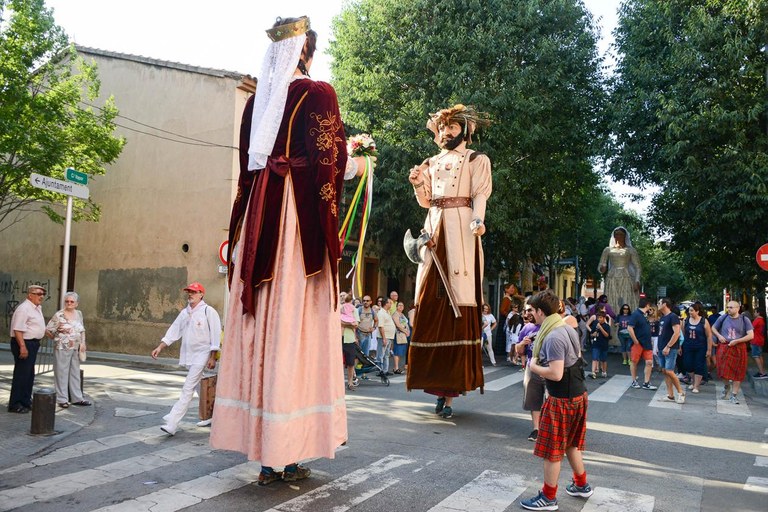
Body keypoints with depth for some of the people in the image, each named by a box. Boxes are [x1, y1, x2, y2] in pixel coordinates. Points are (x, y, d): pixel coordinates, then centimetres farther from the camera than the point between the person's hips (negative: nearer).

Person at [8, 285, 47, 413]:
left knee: (29, 375, 16)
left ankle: (26, 401, 26)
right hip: (24, 343, -10)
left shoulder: (37, 308, 12)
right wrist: (23, 347, -28)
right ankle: (15, 405, 4)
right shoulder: (24, 309, -18)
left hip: (33, 343, 10)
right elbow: (17, 329, -23)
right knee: (21, 374, -4)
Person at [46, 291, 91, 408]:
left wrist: (83, 342, 4)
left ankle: (77, 398, 18)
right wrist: (57, 338, 3)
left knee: (75, 373, 11)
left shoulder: (79, 314, 8)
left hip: (76, 349, 6)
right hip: (62, 348, -5)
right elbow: (48, 330, -8)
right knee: (62, 373, 1)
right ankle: (62, 399, 9)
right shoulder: (59, 315, -9)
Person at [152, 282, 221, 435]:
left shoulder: (208, 311, -10)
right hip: (188, 356, 8)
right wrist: (160, 347, 0)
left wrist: (213, 357, -14)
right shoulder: (184, 312, 11)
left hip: (201, 356, -7)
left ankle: (172, 424, -13)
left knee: (187, 389, -11)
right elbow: (173, 331, 10)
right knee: (199, 388, 16)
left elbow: (216, 335, -12)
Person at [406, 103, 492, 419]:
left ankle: (453, 385, -9)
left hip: (460, 231, -5)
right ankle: (439, 383, 3)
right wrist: (418, 184, 1)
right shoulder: (432, 163, 24)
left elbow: (480, 195, -2)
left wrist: (477, 221, -21)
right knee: (431, 302, -3)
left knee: (458, 301, -10)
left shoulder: (477, 160, 11)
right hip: (434, 229, 5)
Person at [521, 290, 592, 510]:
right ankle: (582, 485, 38)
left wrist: (534, 367, -12)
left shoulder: (553, 338, -24)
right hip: (577, 393, 9)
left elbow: (556, 374, -28)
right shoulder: (568, 329, 6)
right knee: (570, 443, 24)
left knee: (552, 449, 4)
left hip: (562, 399, -9)